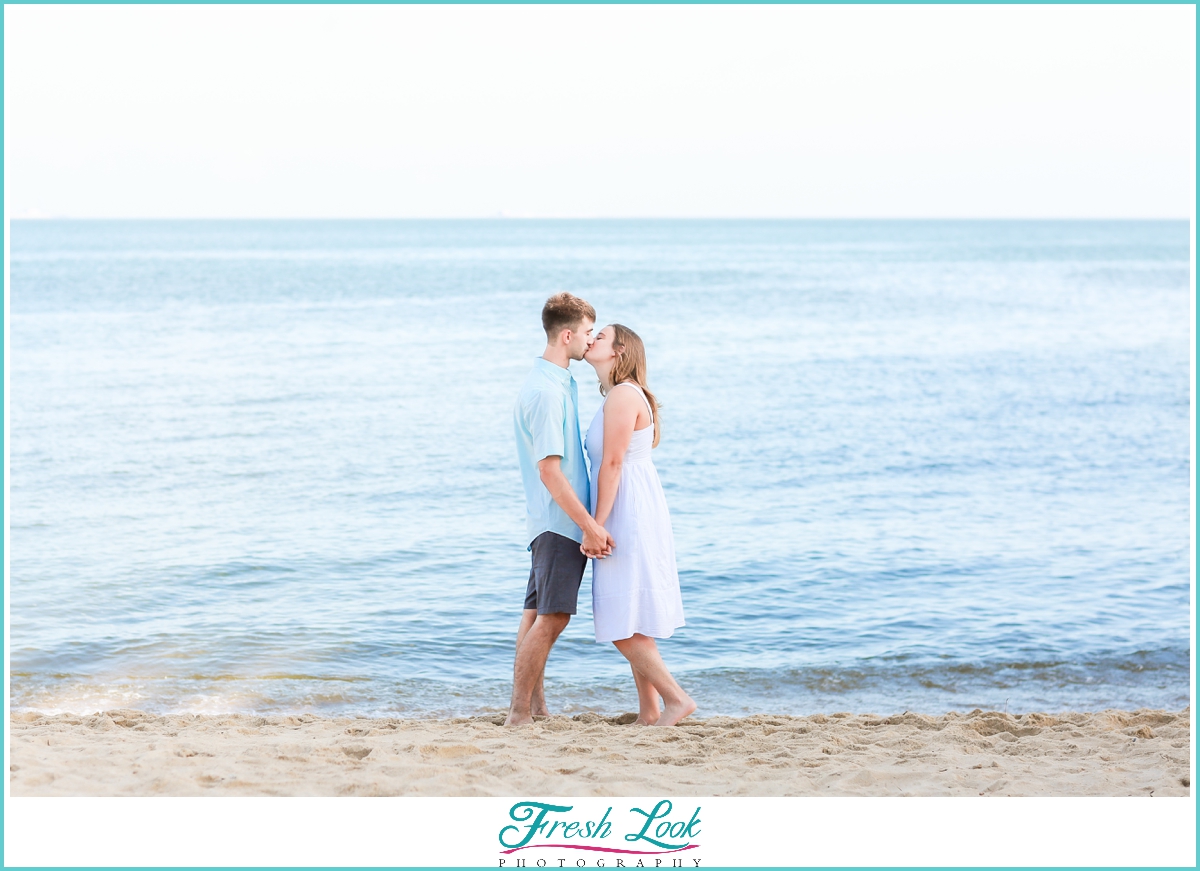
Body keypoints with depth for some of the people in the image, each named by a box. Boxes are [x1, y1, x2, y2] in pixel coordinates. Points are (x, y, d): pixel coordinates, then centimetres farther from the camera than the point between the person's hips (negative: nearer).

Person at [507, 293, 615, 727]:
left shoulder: (557, 382, 14)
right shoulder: (546, 391, -19)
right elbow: (549, 471, -22)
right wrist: (590, 525, -21)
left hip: (556, 523, 10)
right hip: (559, 521, -10)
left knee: (539, 614, 12)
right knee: (551, 617, -8)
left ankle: (535, 707, 19)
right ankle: (519, 714, -4)